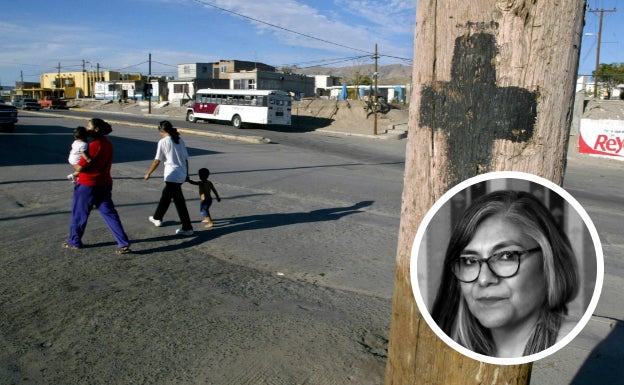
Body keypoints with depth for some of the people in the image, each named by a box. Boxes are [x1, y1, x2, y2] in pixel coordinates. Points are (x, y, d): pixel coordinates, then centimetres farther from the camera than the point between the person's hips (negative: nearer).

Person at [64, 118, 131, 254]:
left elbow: (80, 168, -19)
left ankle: (74, 242, 28)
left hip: (88, 186, -7)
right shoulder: (108, 144, 6)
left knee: (79, 214, 12)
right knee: (110, 214, 7)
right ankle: (124, 243, 2)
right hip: (105, 184, 7)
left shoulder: (93, 146, -20)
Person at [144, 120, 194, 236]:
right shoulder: (180, 141, 10)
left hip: (172, 175, -7)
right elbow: (186, 159, 11)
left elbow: (157, 160, -6)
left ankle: (187, 228, -4)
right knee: (166, 195, 24)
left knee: (179, 201, -5)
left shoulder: (163, 142, -7)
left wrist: (148, 174, 5)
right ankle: (157, 218, 40)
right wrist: (186, 174, 19)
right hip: (182, 174, 8)